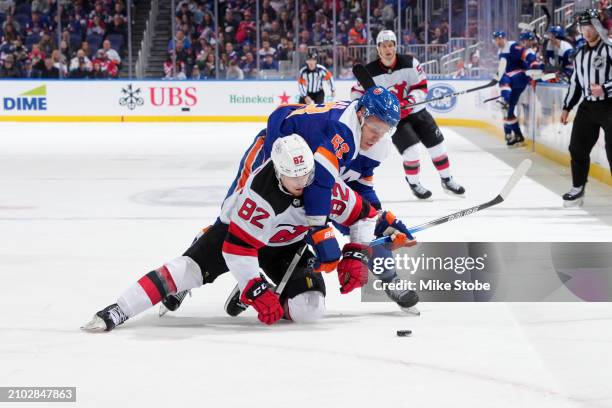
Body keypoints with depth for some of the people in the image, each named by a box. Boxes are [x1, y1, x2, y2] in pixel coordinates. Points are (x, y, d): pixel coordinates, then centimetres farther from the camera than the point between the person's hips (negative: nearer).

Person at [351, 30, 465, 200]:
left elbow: (421, 87, -10)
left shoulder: (409, 63, -12)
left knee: (437, 145, 3)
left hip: (416, 111, 3)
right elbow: (358, 91, 0)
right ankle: (414, 184, 2)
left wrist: (409, 102, -25)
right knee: (411, 149, -19)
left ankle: (447, 180, 23)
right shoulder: (370, 72, -13)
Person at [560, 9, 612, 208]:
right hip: (587, 107, 7)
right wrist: (567, 108, 19)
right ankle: (578, 188, 21)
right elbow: (575, 83, 20)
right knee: (577, 147, 8)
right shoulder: (581, 55, 14)